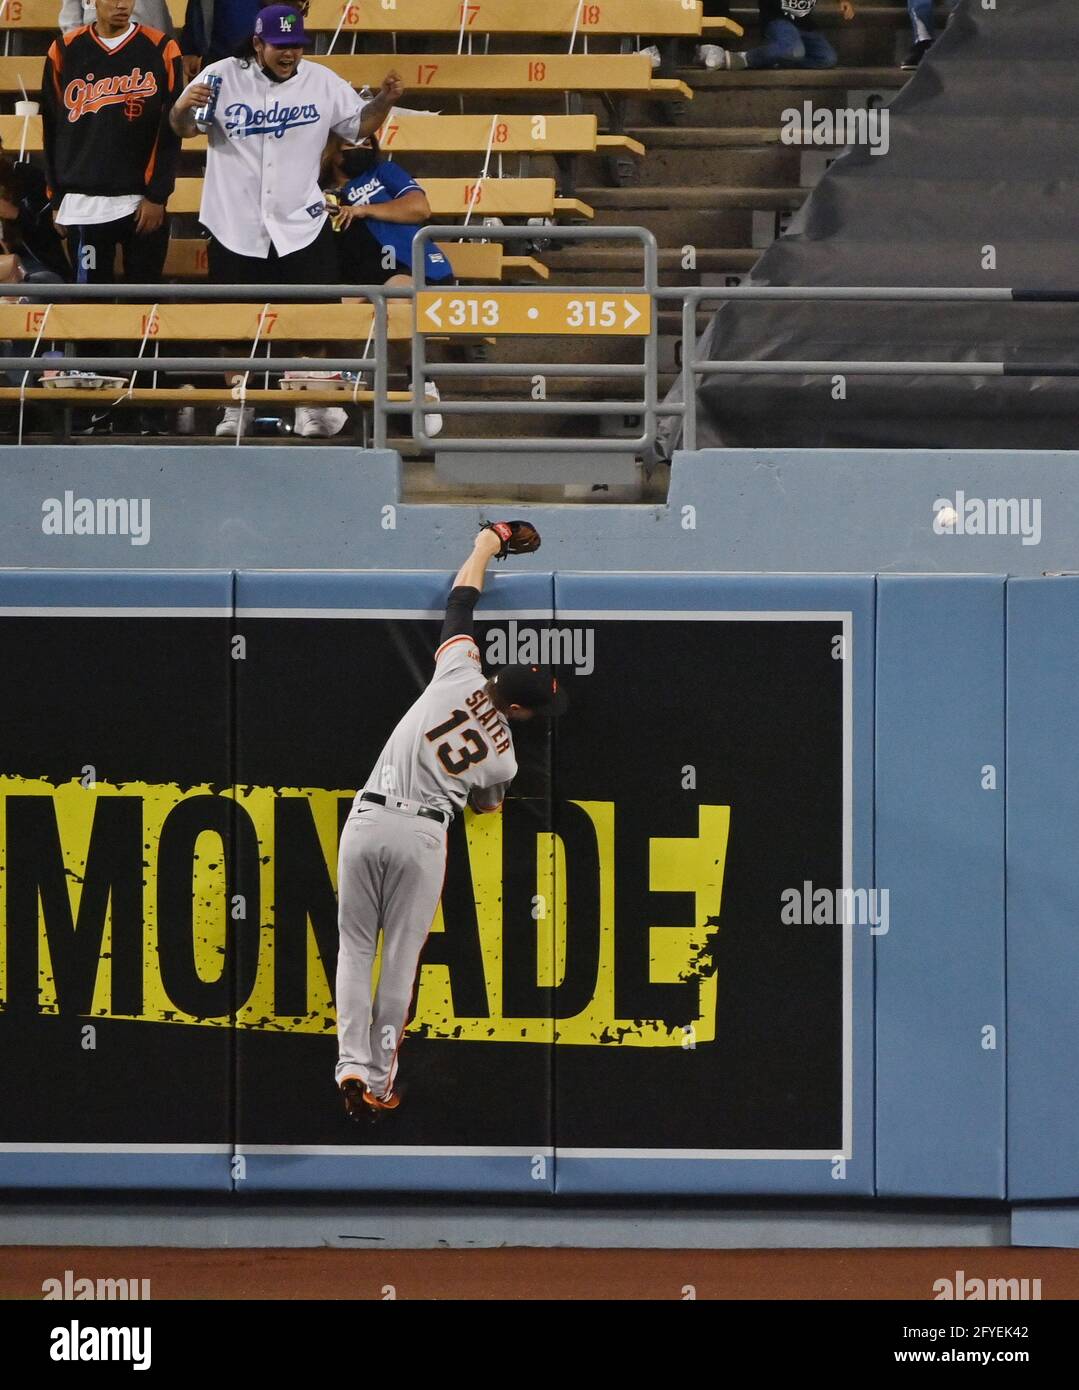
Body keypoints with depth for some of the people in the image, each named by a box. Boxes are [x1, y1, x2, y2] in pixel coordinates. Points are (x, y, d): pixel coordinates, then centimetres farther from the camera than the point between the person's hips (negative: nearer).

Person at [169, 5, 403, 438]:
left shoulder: (321, 82, 1)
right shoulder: (224, 77, -5)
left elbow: (359, 124, 11)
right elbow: (183, 127, -4)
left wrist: (384, 101, -8)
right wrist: (184, 106, -27)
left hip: (301, 224, 1)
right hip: (235, 226, -1)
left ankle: (312, 407, 11)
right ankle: (238, 408, 21)